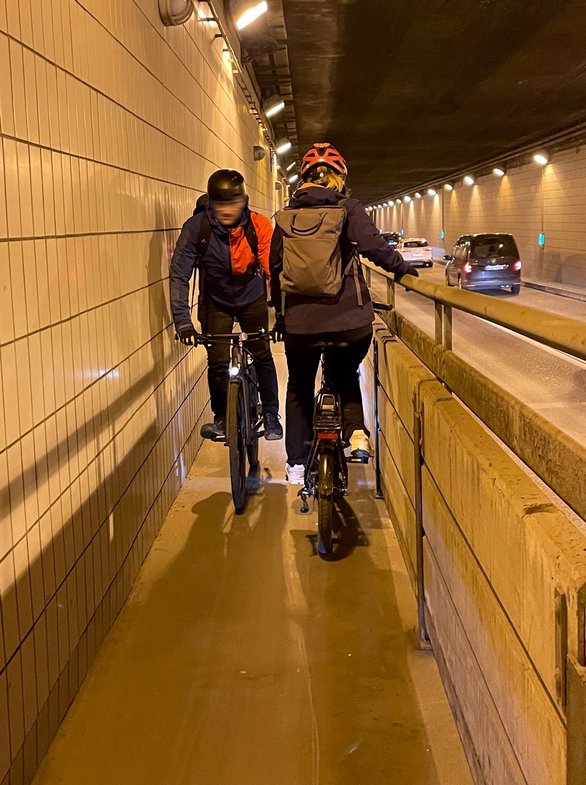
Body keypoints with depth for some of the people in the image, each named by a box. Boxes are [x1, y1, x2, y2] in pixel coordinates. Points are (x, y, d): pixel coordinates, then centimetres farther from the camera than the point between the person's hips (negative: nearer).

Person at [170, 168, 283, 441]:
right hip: (216, 302, 0)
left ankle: (271, 415, 19)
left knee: (262, 356, 0)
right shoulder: (196, 227, -26)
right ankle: (221, 418, 20)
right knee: (217, 362, -3)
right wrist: (182, 320, -30)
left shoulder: (258, 225, -26)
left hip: (251, 299, 0)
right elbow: (179, 274, -24)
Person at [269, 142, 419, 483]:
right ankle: (356, 431, 1)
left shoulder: (288, 215, 7)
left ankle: (296, 463, 18)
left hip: (300, 319, 1)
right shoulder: (349, 208, -2)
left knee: (300, 388, 16)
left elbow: (275, 266, 11)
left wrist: (280, 312, 20)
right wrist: (403, 268, -2)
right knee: (346, 375, 24)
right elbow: (374, 245, -17)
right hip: (349, 317, -1)